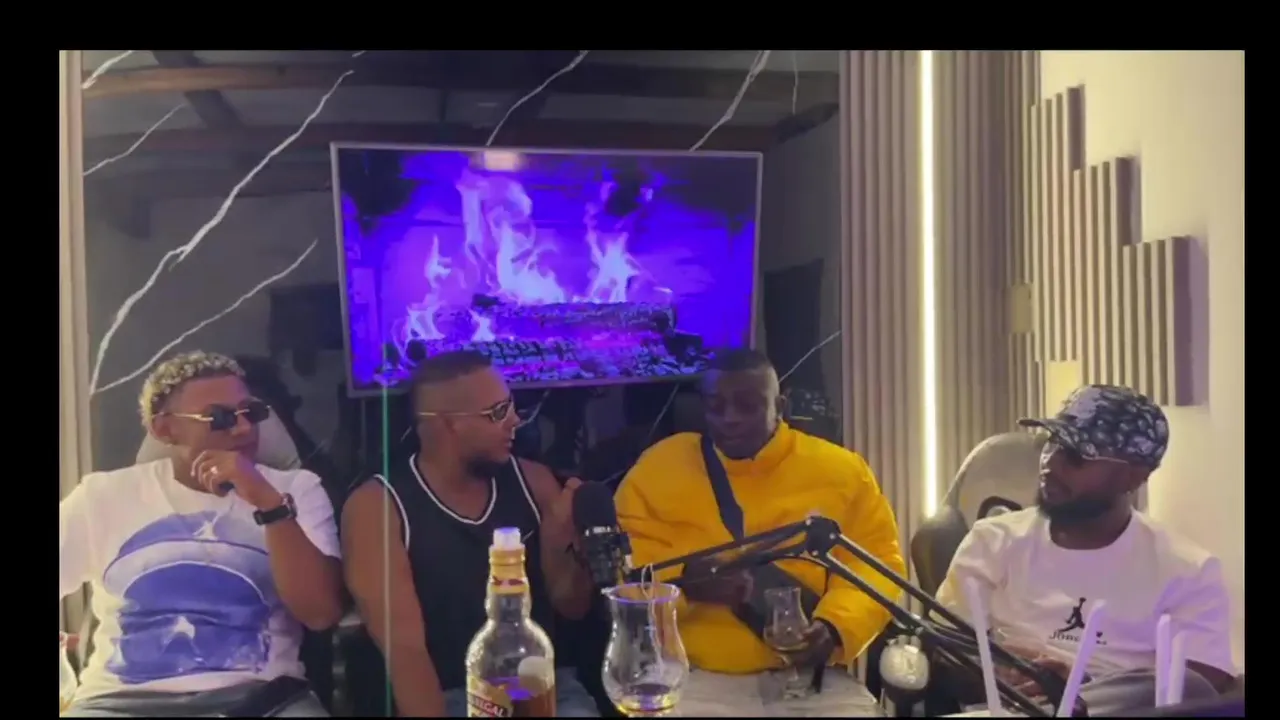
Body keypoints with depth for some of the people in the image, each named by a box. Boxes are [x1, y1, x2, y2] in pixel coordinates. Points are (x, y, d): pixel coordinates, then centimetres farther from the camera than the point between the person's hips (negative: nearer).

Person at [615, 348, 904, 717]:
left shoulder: (839, 470, 7)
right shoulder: (657, 468, 5)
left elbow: (877, 559, 6)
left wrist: (835, 626, -12)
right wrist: (683, 581, -18)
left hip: (814, 680, 2)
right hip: (699, 680, -1)